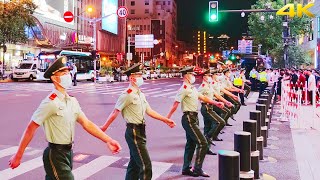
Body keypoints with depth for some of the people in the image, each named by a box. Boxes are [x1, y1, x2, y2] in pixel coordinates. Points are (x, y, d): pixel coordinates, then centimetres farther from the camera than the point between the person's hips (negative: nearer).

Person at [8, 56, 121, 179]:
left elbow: (87, 124, 3)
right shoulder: (50, 102, -17)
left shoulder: (72, 101, 7)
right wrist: (18, 155, -13)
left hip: (68, 153, 7)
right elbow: (31, 128, -15)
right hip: (55, 155, -7)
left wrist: (108, 140, -5)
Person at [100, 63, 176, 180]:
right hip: (133, 132, -9)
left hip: (140, 131, 9)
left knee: (135, 164, 17)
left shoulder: (141, 94, 13)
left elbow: (149, 111, 15)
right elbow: (115, 112, -11)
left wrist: (166, 120, 13)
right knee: (145, 165, -7)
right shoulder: (127, 95, -13)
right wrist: (105, 127, -5)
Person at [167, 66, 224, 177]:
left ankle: (186, 169, 25)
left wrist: (216, 103, 9)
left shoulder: (192, 88, 15)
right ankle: (197, 169, -2)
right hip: (189, 119, -10)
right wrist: (168, 118, -20)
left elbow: (203, 98, 18)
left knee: (191, 144, 15)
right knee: (202, 143, -10)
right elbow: (175, 104, -18)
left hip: (193, 118, 10)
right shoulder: (184, 89, -13)